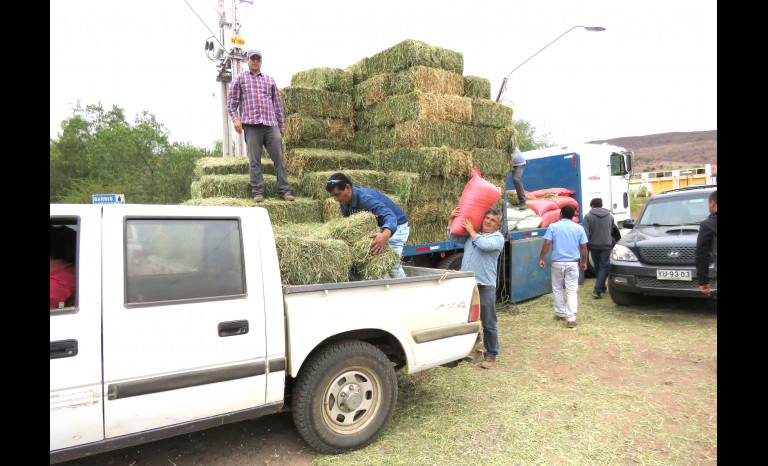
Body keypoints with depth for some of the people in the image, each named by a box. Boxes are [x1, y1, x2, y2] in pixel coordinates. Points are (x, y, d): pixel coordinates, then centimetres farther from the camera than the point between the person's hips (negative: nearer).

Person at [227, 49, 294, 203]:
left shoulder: (269, 80, 23)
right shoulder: (240, 79, 15)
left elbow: (277, 103, 23)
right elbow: (231, 102, 10)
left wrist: (282, 125, 17)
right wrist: (235, 118, -8)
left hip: (271, 125, 2)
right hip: (251, 125, -2)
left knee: (279, 158, -3)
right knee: (254, 161, -3)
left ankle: (284, 191, 2)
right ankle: (258, 192, 1)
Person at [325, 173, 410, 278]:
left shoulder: (364, 197, -34)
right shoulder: (344, 202, -7)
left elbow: (390, 215, -47)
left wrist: (385, 235, -67)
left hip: (395, 226, -8)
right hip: (377, 228, 9)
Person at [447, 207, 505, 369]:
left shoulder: (498, 238, -1)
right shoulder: (470, 234, 17)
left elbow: (484, 244, -20)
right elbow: (452, 237, 24)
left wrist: (471, 230, -6)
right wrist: (452, 218, 13)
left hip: (485, 287, -6)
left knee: (489, 324, 2)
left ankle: (491, 354, 15)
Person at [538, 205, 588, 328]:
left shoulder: (553, 226, -2)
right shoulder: (579, 228, 3)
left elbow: (547, 243, -9)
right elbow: (583, 247, 4)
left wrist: (541, 258, -2)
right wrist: (584, 262, 14)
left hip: (557, 263, -1)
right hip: (573, 263, 1)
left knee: (557, 289, 16)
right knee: (572, 291, 1)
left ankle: (560, 314, 24)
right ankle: (571, 319, -6)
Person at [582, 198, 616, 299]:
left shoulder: (588, 216, -2)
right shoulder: (610, 216, 9)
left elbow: (586, 233, -8)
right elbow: (611, 232, 20)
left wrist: (585, 247, -4)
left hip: (593, 245, 0)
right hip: (606, 245, 1)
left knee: (598, 267, 15)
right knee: (604, 268, 0)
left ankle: (602, 287, 28)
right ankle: (597, 290, -11)